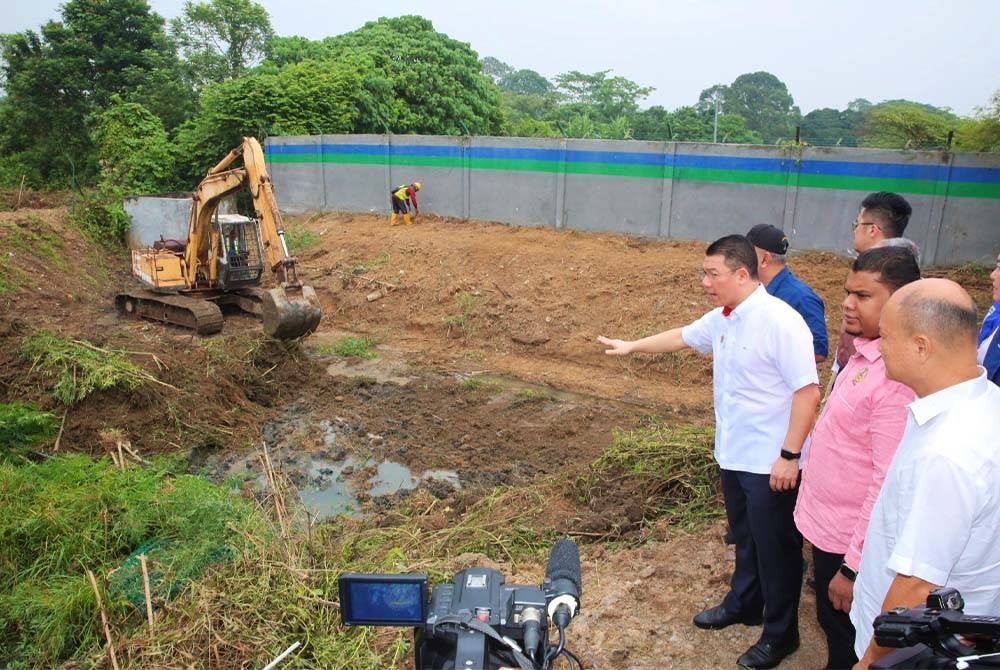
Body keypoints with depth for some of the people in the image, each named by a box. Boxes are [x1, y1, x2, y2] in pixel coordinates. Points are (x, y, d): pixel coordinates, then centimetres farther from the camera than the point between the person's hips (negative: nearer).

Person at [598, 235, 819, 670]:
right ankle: (742, 605, 44)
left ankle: (780, 634, 28)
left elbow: (808, 392, -23)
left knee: (776, 548, 9)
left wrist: (789, 455, -23)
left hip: (771, 462, -8)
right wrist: (632, 346, 30)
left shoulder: (780, 321, -23)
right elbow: (682, 337, 23)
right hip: (733, 454, 8)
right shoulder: (721, 319, 4)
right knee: (744, 538, 24)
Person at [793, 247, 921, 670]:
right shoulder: (865, 353, 2)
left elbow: (890, 485, -27)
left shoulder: (899, 375, -27)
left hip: (850, 543, -8)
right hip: (827, 525, 8)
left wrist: (853, 567, -22)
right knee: (832, 627, 26)